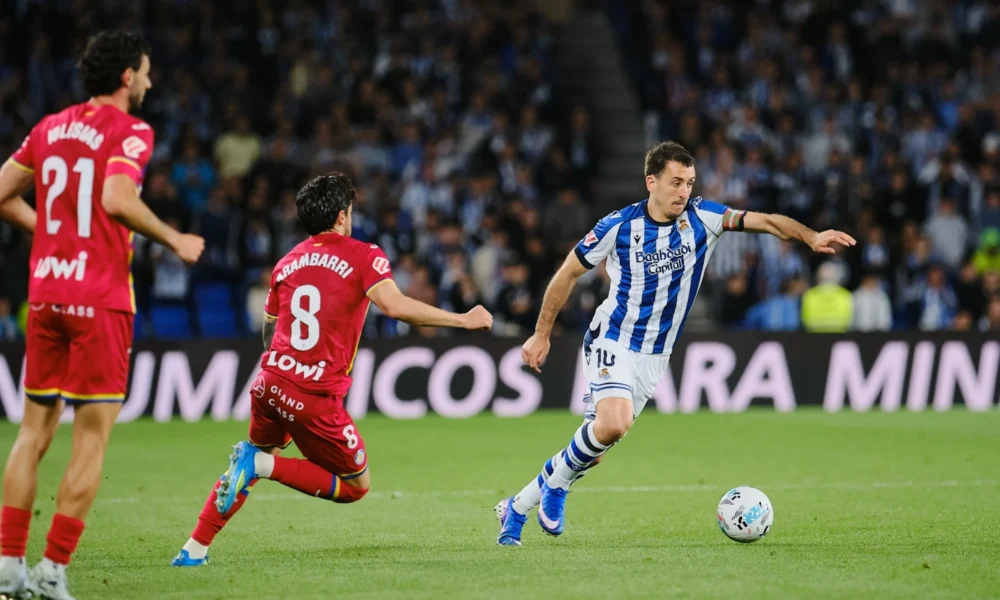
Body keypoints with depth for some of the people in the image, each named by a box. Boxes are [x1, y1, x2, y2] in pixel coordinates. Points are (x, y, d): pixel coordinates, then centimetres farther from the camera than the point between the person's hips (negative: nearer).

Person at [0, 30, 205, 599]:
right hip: (100, 296, -6)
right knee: (93, 439, -1)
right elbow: (116, 199, -23)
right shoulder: (131, 131, -8)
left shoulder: (51, 127, 12)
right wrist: (175, 240, -12)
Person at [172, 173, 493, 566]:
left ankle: (194, 549, 23)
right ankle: (262, 464, -9)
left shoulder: (287, 263, 16)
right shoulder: (363, 256, -3)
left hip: (270, 382, 6)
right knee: (356, 486, 10)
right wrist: (463, 320, -14)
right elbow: (393, 305, -20)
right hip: (316, 398, -6)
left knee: (261, 453, 31)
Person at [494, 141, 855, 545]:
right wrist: (542, 335, 4)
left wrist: (810, 236, -35)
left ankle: (515, 508, 22)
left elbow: (763, 220, -17)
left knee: (595, 445, 6)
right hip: (613, 343, -4)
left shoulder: (701, 218, -6)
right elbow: (568, 273, 0)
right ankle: (557, 482, -2)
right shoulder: (619, 226, -11)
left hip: (654, 357, 4)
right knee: (613, 425, -28)